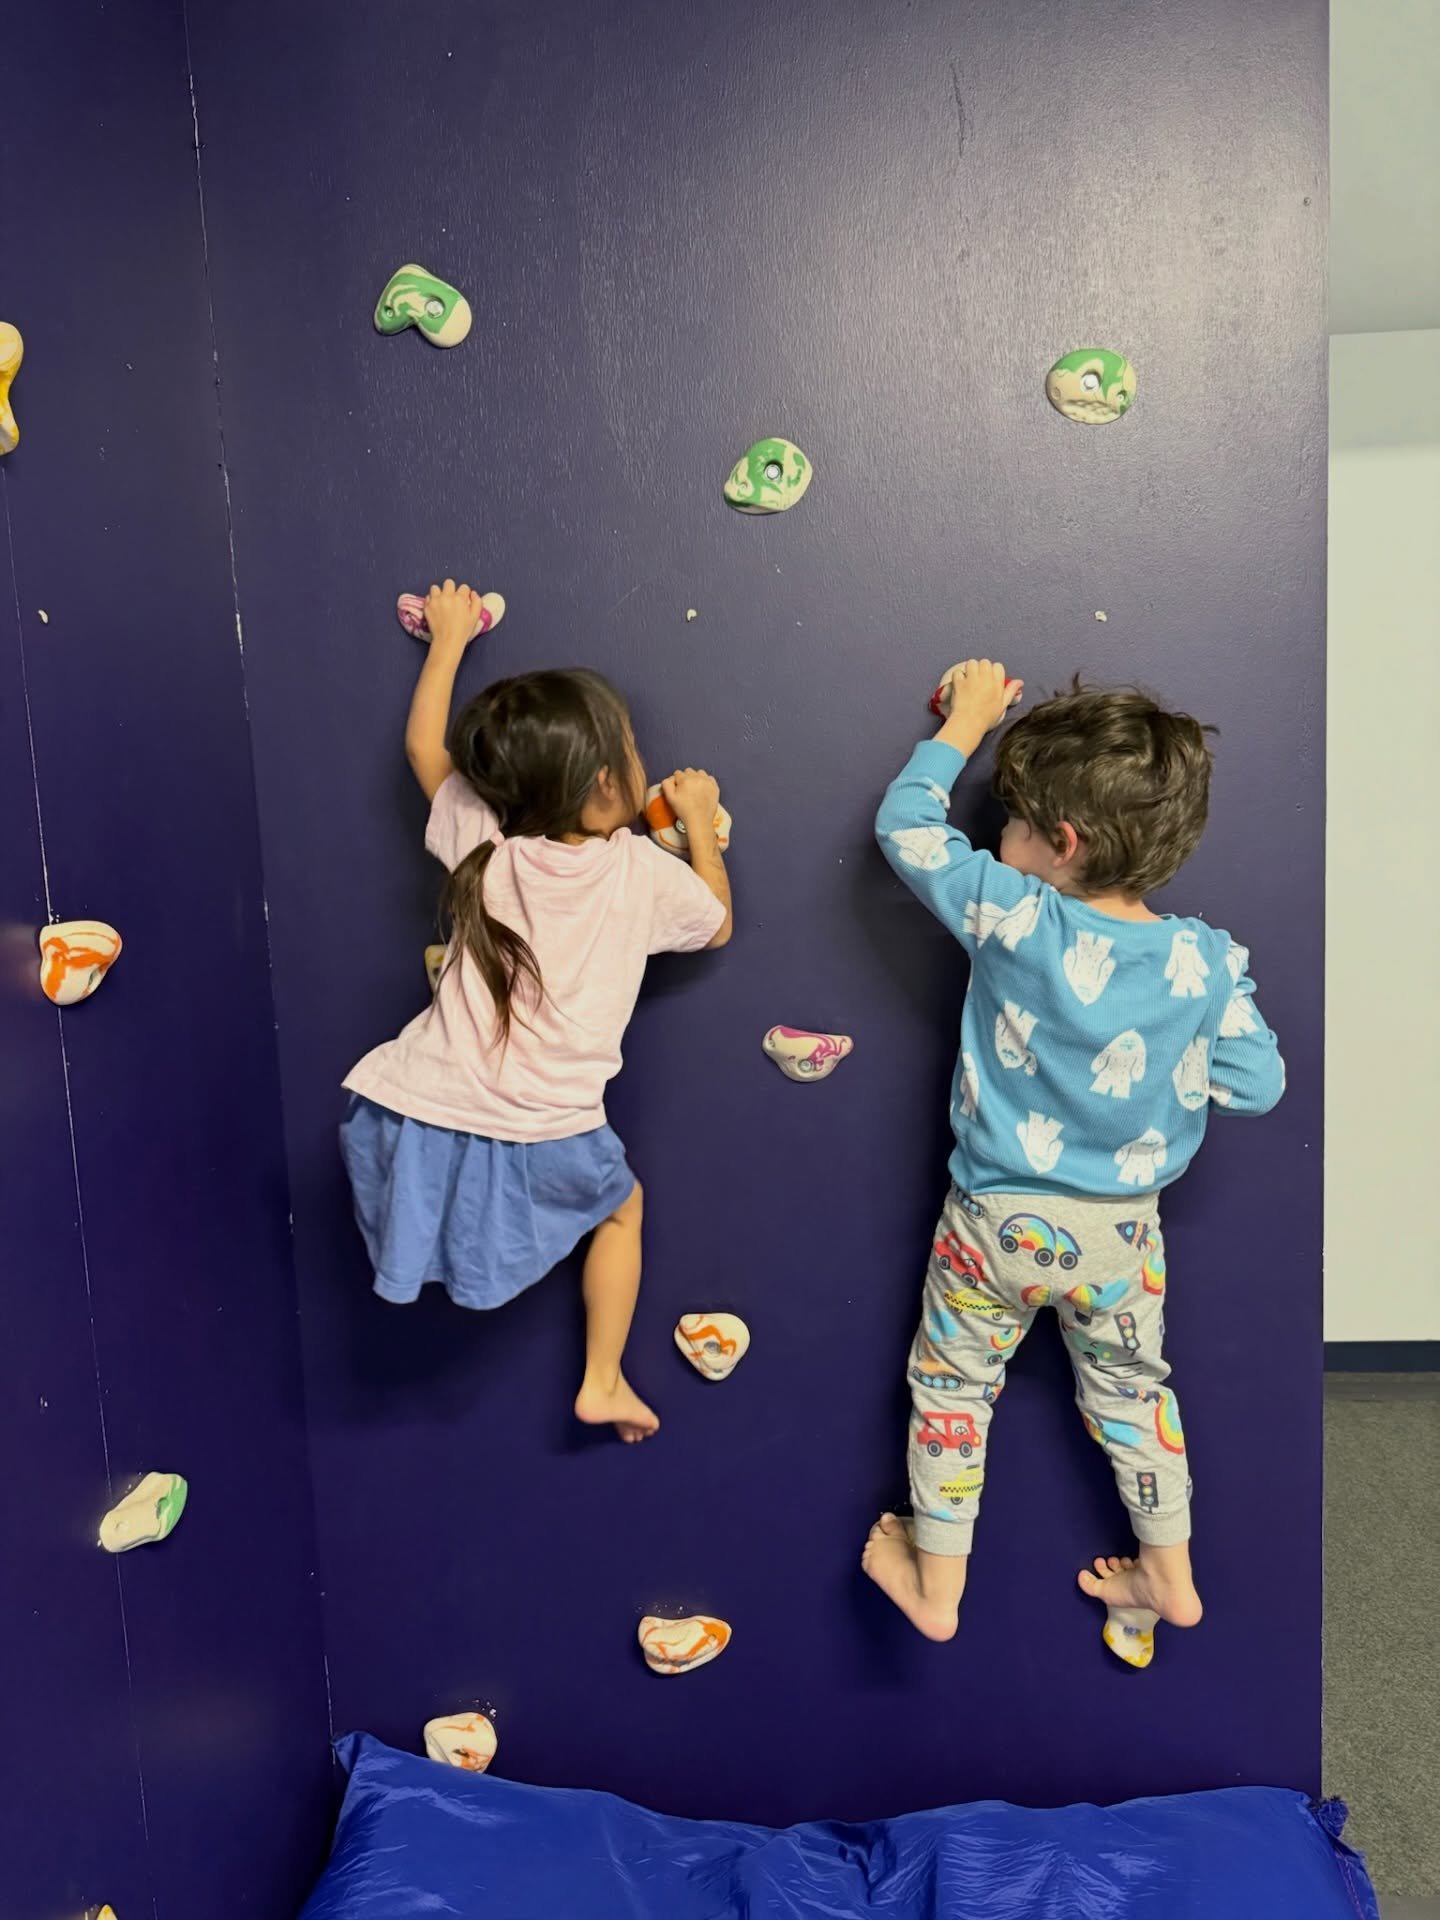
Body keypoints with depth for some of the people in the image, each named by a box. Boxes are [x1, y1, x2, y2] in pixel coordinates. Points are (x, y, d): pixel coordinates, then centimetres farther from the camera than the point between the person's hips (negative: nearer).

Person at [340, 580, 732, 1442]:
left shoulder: (478, 840, 0)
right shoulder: (644, 871, -6)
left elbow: (425, 746, 18)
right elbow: (717, 924, 14)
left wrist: (449, 640, 28)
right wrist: (701, 821, 21)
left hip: (426, 1114, 2)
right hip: (539, 1140, -1)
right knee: (623, 1206, 28)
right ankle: (603, 1384, 30)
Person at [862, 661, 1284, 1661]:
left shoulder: (1015, 920, -23)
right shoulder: (1207, 959, -15)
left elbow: (908, 825, -12)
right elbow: (1256, 1086, -8)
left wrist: (965, 723, 0)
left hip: (999, 1221, -3)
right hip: (1122, 1231, 3)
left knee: (953, 1386, 18)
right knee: (1131, 1389, 25)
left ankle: (935, 1581, 31)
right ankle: (1170, 1576, 39)